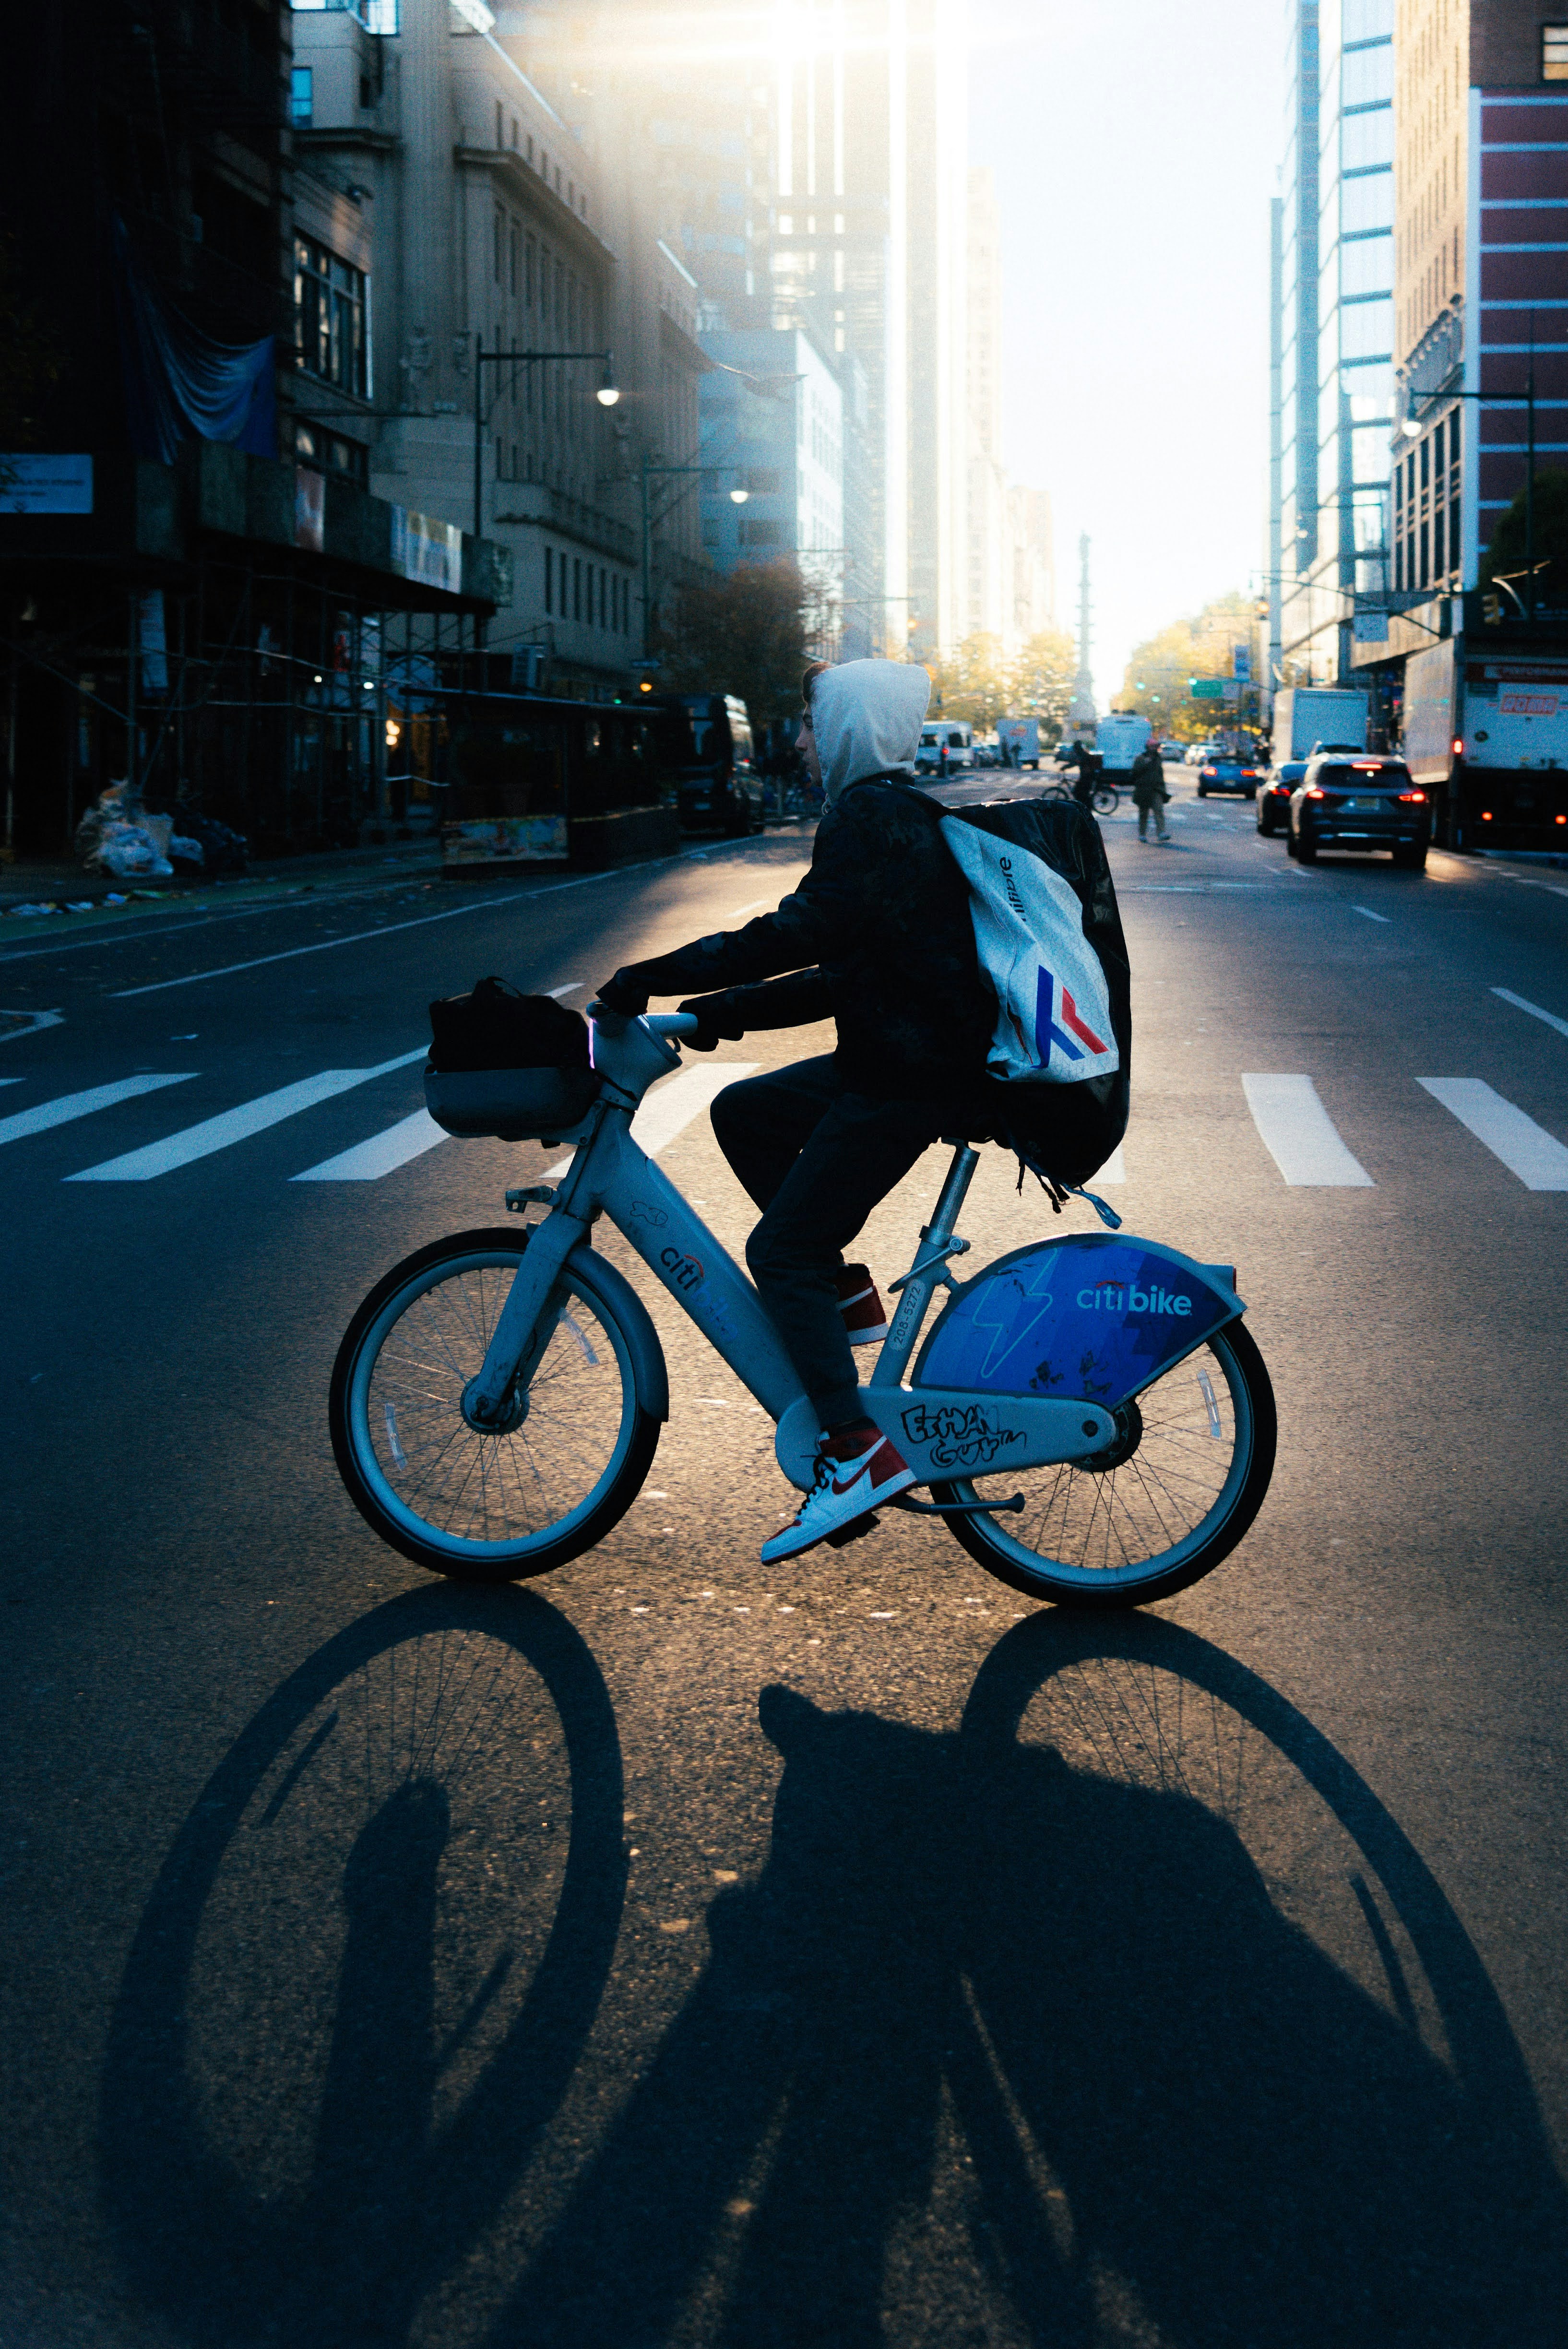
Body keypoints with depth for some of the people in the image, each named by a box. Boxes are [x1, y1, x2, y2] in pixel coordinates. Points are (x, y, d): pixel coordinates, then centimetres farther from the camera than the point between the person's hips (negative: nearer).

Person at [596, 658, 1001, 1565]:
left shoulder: (872, 815, -14)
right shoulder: (899, 813, 18)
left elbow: (802, 933, -25)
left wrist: (661, 974, -20)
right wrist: (734, 1008, 15)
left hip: (913, 1077, -10)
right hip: (901, 1058, 10)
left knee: (781, 1251, -7)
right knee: (743, 1111, 18)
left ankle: (859, 1452, -11)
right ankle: (844, 1291, 15)